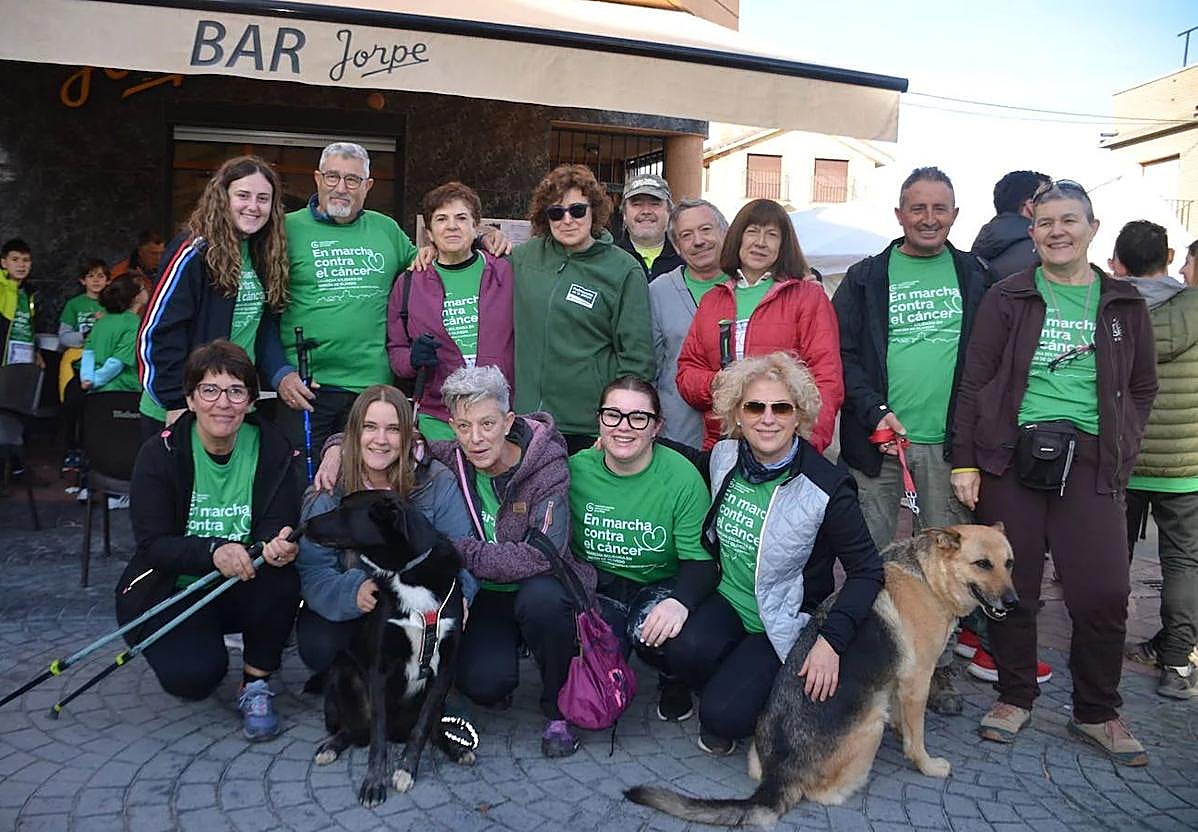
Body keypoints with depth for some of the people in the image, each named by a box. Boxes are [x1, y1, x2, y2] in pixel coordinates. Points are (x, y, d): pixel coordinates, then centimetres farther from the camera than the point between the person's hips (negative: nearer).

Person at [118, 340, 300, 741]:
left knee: (281, 578, -31)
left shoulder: (272, 448, -9)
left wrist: (278, 547, -38)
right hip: (171, 592, -1)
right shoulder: (160, 454, -12)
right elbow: (152, 543, -17)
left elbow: (276, 528, -13)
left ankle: (256, 684, -8)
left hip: (243, 590, 1)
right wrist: (213, 552, -36)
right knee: (193, 676, -25)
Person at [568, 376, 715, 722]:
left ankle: (672, 680, 6)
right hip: (596, 585, 2)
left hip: (660, 586, -2)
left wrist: (679, 601, -32)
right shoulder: (575, 469, -6)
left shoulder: (682, 477, -13)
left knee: (658, 633, -34)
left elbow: (701, 559, -13)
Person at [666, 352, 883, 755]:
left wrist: (831, 641, -20)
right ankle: (725, 687, 6)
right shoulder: (723, 458, -5)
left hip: (783, 622, -4)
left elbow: (867, 570, -11)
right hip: (726, 601, 4)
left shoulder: (827, 488, -18)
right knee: (684, 649, -29)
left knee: (724, 716, -22)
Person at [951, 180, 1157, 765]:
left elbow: (1142, 387, 16)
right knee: (1012, 584, 6)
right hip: (1011, 456, -1)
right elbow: (975, 381, 2)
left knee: (1104, 592, -2)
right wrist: (965, 460, -4)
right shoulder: (1008, 298, 5)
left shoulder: (1123, 304, 11)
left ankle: (1096, 712, 19)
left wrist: (1121, 452, 4)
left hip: (1090, 463, 1)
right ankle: (1015, 696, 25)